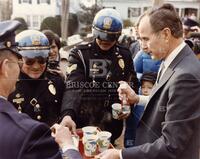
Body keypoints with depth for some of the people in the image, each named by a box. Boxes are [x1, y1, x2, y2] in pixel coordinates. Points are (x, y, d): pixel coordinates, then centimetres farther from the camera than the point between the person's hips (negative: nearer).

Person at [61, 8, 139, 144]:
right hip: (85, 122, -3)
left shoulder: (124, 55, 4)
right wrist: (68, 115, -37)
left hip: (113, 123, 3)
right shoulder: (80, 54, -9)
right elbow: (73, 87, -22)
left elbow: (133, 85, 14)